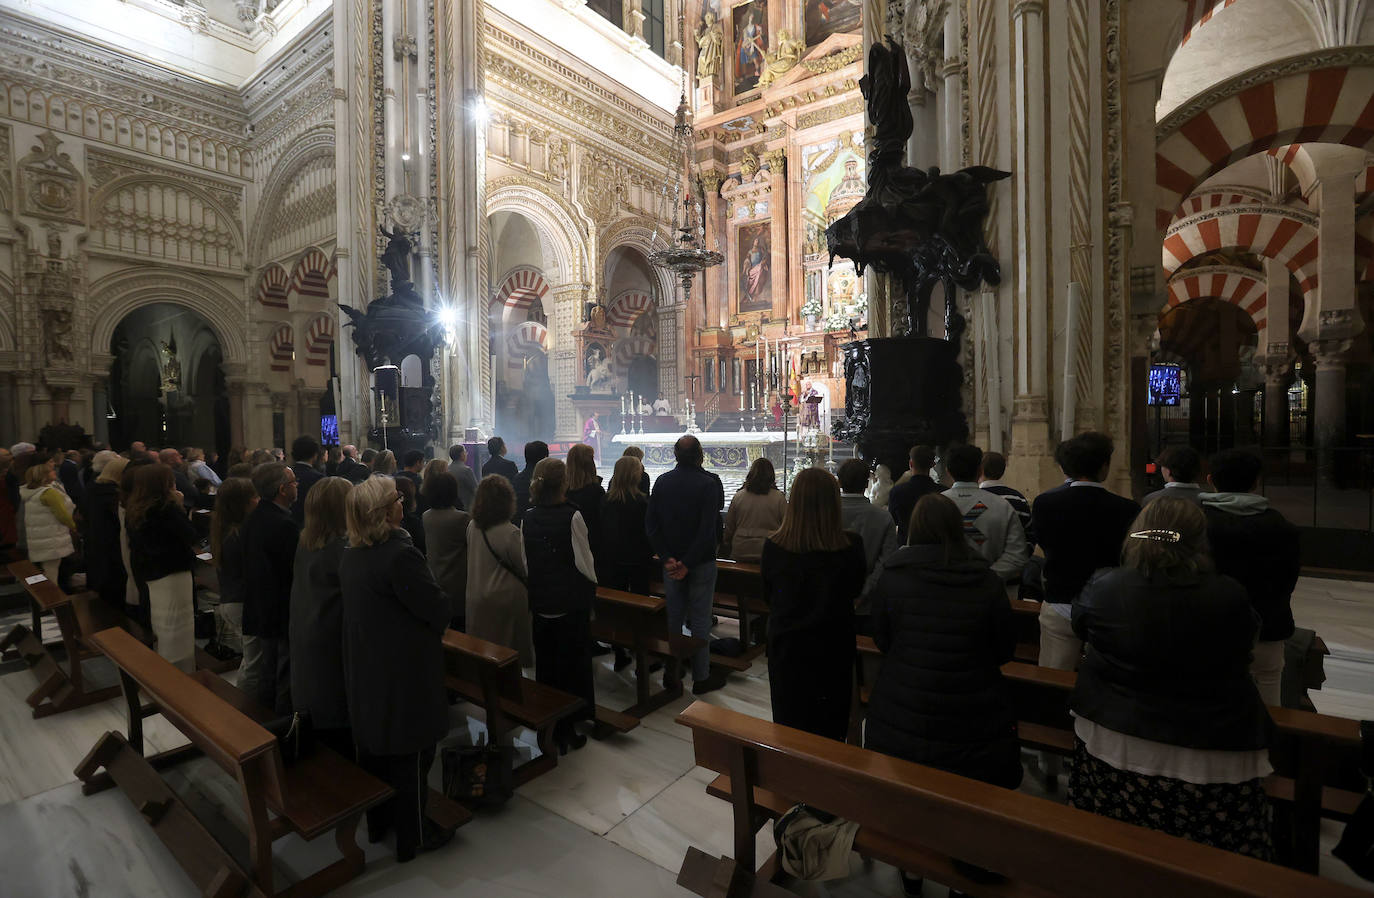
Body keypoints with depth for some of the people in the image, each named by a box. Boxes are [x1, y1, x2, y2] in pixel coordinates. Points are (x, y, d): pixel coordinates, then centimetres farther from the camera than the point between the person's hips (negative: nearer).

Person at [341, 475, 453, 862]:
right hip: (404, 670, -8)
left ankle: (377, 821, 41)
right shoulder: (399, 554, -27)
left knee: (373, 746, 22)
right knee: (409, 755, 8)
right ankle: (412, 837, 24)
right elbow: (437, 608, -23)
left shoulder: (351, 556, 1)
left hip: (364, 667, 9)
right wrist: (435, 631, 1)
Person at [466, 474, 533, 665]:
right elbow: (523, 570, -11)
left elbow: (474, 562, 6)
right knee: (508, 655, 12)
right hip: (506, 598, -5)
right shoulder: (511, 533, -23)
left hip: (476, 598, 5)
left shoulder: (471, 527, -7)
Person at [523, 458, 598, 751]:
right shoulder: (572, 516, -16)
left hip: (540, 603, 5)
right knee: (573, 665, 9)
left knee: (545, 664, 15)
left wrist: (535, 590, 16)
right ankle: (568, 729, 19)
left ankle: (548, 729, 26)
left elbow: (525, 561, 4)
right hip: (572, 602, -4)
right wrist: (592, 585, 7)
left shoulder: (528, 518, -1)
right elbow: (585, 561, -12)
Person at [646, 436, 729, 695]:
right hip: (701, 561, -4)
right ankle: (701, 677, 17)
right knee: (700, 619, 6)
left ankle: (671, 671, 27)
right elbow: (708, 529, -22)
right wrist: (688, 563, -18)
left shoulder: (662, 481, 0)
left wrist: (667, 558, -8)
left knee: (673, 615, 17)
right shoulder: (708, 483, -15)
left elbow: (651, 523, -4)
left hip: (672, 561, 5)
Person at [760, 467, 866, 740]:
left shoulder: (773, 546, -19)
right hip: (833, 648, 0)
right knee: (830, 727, 20)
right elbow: (856, 590, 0)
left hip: (786, 647, 0)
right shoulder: (851, 547, -19)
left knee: (788, 723, 19)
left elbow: (768, 594, -2)